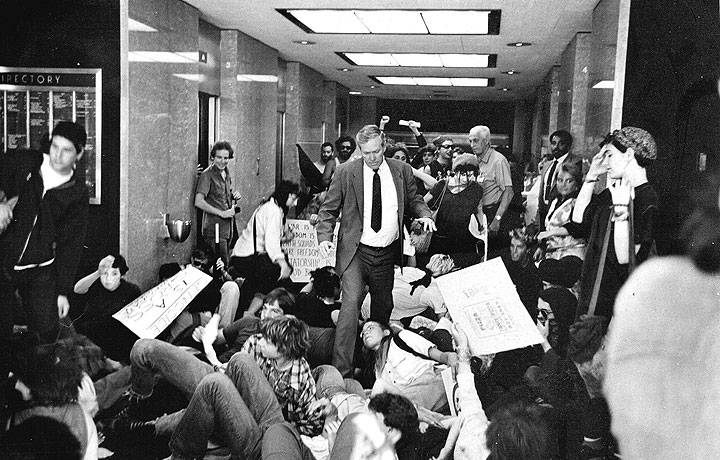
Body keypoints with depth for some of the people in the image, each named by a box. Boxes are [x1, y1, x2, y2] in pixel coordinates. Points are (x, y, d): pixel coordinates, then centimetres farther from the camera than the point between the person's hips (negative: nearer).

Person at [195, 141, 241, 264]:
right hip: (215, 227, -8)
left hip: (227, 227, 8)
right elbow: (198, 202, -19)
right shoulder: (208, 175, -10)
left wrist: (234, 196, 5)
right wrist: (222, 213, -18)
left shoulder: (226, 174, 13)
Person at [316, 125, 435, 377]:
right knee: (351, 302, -17)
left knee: (384, 306, 14)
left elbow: (413, 200, 17)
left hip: (387, 252, 3)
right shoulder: (346, 173, -3)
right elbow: (329, 209, 2)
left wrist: (424, 214, -4)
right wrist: (324, 237, -13)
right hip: (356, 251, -3)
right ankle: (341, 370, -14)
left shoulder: (402, 171, 3)